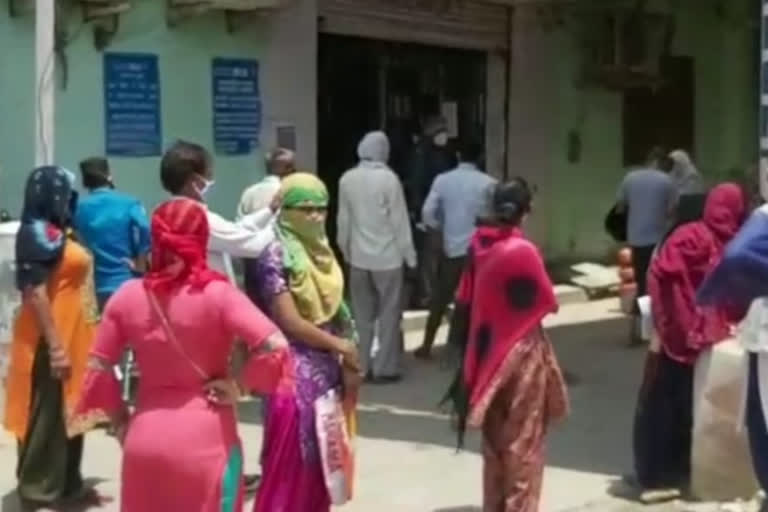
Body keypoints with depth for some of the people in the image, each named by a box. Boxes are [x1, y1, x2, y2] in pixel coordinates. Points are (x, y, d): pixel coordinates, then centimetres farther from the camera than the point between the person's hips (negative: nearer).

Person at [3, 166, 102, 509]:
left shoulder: (55, 232, 13)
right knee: (47, 414, -2)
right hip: (51, 341, -10)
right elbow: (35, 292, -22)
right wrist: (55, 346, -24)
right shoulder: (40, 234, -16)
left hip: (69, 337, 10)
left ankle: (66, 484, 27)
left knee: (68, 412, 16)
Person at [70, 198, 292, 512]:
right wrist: (239, 384, -8)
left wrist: (120, 420, 13)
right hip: (206, 439, -3)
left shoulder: (127, 296, -2)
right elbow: (274, 347, -22)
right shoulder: (217, 294, -13)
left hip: (146, 438, 4)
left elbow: (97, 368, 3)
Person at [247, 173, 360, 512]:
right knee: (290, 468, -4)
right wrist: (341, 346, -6)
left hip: (326, 372, 8)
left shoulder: (320, 250, 11)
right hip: (294, 374, -8)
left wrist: (347, 364, 3)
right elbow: (290, 323, -16)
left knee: (321, 464, 12)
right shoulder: (275, 255, -13)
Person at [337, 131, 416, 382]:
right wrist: (409, 254, -1)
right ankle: (385, 368, 6)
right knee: (389, 314, 5)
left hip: (358, 256, 4)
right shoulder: (388, 178, -13)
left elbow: (344, 219, 6)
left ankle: (360, 366, 15)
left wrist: (345, 249, 18)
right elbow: (399, 220, -9)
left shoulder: (347, 179, 0)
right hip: (387, 256, -4)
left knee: (362, 315, 12)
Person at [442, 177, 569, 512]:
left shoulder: (478, 244, -4)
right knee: (523, 440, 7)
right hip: (522, 353, -6)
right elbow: (547, 302, -10)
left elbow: (466, 299, 3)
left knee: (494, 436, 18)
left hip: (488, 351, 6)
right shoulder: (522, 251, -20)